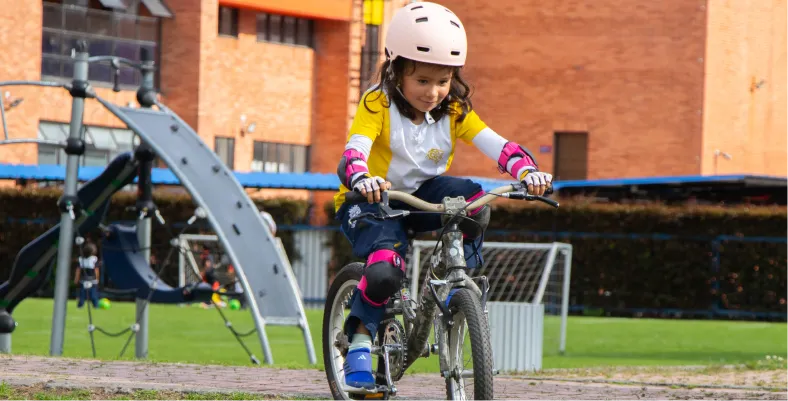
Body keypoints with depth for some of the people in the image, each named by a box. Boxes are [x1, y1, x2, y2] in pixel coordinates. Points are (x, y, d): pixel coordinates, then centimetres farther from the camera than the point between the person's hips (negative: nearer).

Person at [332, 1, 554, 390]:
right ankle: (360, 337, -2)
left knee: (473, 201, -28)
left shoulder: (454, 111, -8)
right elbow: (353, 154, -36)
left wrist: (528, 171, -43)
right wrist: (362, 179, -60)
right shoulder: (377, 104, -20)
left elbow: (496, 145, -21)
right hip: (370, 201, -4)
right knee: (385, 272, -31)